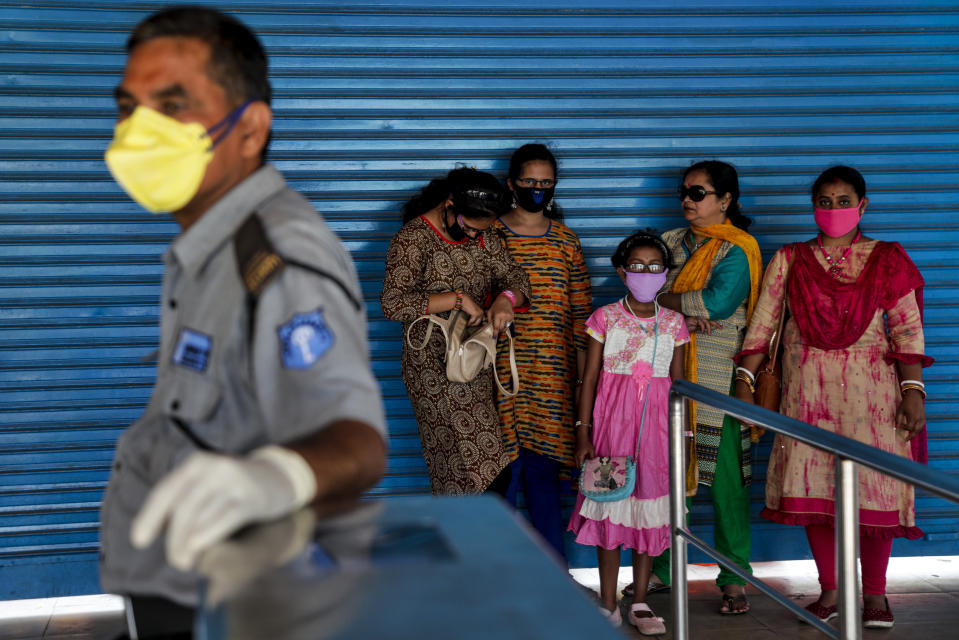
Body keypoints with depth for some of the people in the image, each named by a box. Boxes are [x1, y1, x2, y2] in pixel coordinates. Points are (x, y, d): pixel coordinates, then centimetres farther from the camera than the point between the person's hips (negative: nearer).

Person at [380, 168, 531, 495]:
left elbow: (516, 278, 7)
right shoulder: (413, 240, -15)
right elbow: (392, 304, -24)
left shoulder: (482, 236, 5)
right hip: (434, 368, -7)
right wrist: (457, 298, -26)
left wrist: (505, 299, -17)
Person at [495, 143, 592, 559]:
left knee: (544, 468, 5)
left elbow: (581, 312, 10)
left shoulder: (565, 240, 10)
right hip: (502, 372, -2)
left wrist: (582, 376, 7)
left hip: (552, 376, 2)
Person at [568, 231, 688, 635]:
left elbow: (678, 383, 11)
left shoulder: (674, 323, 6)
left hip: (656, 421, 2)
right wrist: (583, 433, -3)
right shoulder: (605, 318, 0)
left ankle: (640, 602, 16)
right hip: (613, 419, -2)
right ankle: (608, 604, 10)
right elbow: (590, 378, 1)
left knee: (649, 503, 5)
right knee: (610, 504, 0)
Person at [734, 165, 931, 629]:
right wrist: (744, 381, 0)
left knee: (873, 486, -3)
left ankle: (874, 594, 10)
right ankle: (830, 591, 14)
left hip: (869, 390, -1)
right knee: (814, 487, 1)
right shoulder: (789, 260, 10)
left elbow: (907, 330, 0)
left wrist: (913, 391, -8)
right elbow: (762, 324, 7)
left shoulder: (886, 260, 6)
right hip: (807, 391, 2)